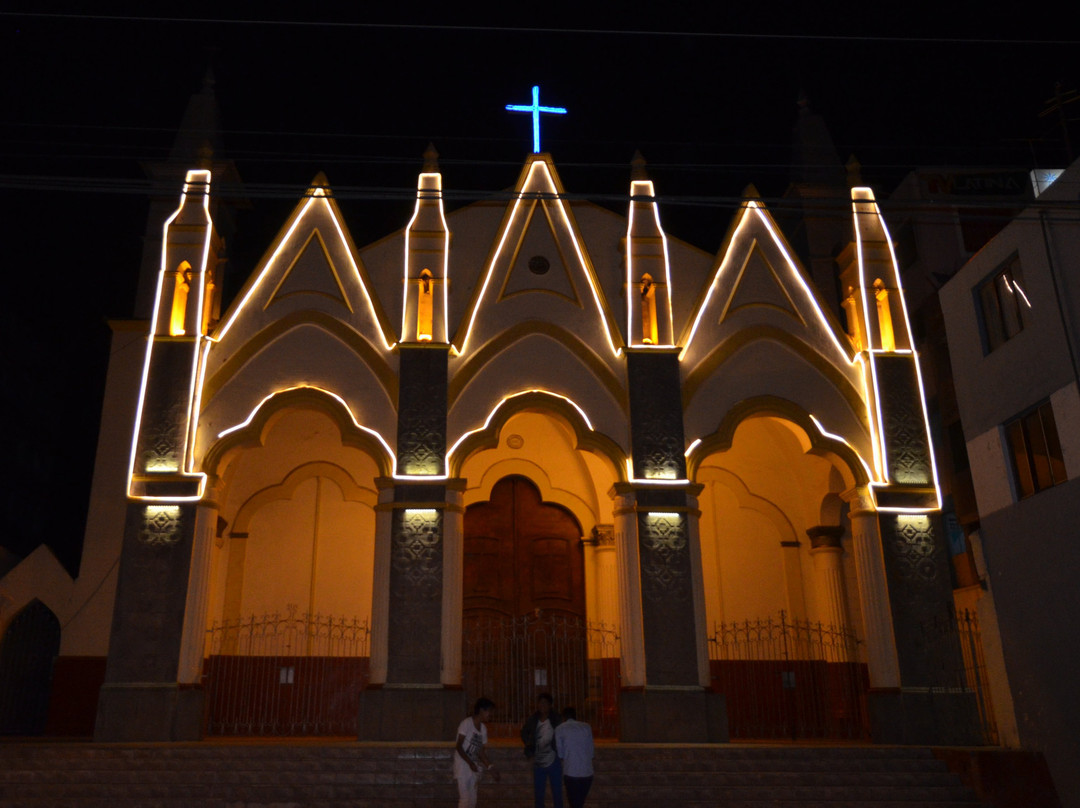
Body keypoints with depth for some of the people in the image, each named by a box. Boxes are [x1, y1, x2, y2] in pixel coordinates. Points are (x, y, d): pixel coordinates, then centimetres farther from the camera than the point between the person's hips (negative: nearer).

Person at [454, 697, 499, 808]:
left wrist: (491, 768, 6)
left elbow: (481, 752, 13)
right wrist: (470, 763, -22)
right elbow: (459, 747, -15)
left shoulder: (483, 728, 10)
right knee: (465, 799, -11)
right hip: (462, 765, -8)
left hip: (473, 767, 8)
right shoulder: (467, 723, -12)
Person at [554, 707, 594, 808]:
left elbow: (560, 754, 5)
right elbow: (591, 751, 8)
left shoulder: (560, 729, 1)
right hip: (587, 772, 3)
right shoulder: (587, 727, 7)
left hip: (571, 772, -3)